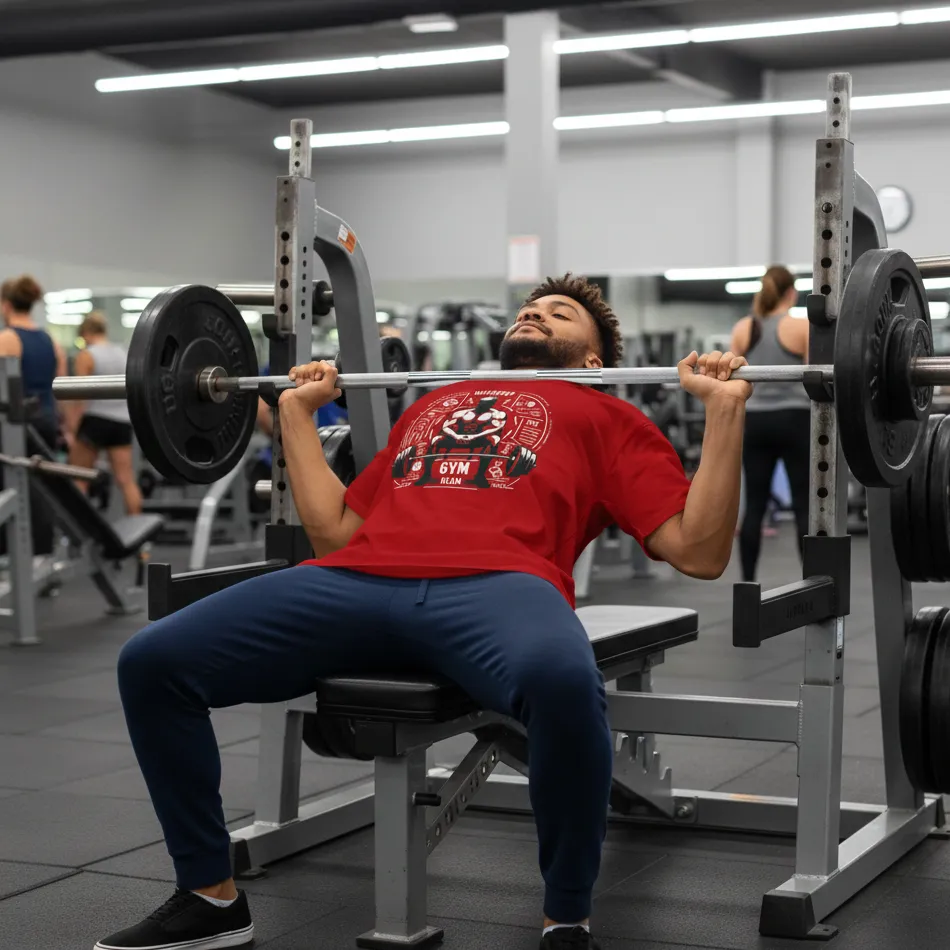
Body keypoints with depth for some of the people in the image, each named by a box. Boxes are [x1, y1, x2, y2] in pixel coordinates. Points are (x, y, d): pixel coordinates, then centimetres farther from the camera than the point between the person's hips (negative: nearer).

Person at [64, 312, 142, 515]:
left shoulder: (86, 356, -6)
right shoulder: (125, 353, 12)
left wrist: (71, 430, -11)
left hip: (95, 420, -5)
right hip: (122, 422, 5)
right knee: (127, 480, 4)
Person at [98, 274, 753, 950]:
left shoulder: (608, 417, 25)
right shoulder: (434, 403, 37)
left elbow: (700, 551, 13)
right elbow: (333, 532, 35)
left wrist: (725, 406, 10)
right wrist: (298, 410, 39)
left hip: (499, 582, -4)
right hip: (358, 580, 4)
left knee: (562, 679, -40)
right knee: (152, 661, -13)